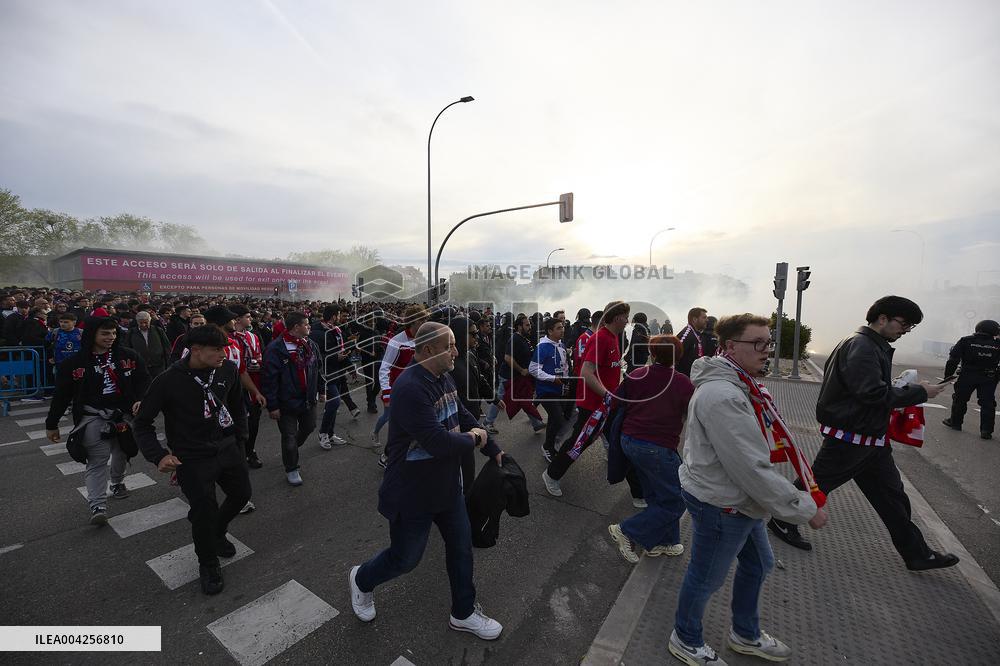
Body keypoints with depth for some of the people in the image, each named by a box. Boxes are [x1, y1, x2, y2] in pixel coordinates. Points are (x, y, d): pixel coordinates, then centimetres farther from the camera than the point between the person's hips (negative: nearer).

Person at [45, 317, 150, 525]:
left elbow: (143, 380, 2)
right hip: (93, 417, -2)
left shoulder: (128, 356, -2)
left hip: (124, 414, 2)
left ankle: (117, 483, 43)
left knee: (121, 454, 17)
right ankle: (98, 506, -5)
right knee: (97, 460, -7)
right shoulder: (74, 362, -5)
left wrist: (141, 400, -16)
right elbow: (61, 395, 3)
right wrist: (51, 424, 9)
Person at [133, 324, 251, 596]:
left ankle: (217, 533, 50)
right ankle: (208, 565, 28)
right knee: (204, 511, -2)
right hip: (192, 457, -4)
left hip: (227, 448, 5)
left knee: (242, 494, 17)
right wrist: (159, 456, -20)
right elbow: (142, 422, -7)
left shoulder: (228, 369, -9)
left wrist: (239, 440, 11)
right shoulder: (169, 381, -19)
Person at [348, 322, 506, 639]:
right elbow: (439, 443, -36)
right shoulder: (410, 388, -32)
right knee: (406, 558, 14)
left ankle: (463, 613, 40)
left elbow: (464, 417, 8)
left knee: (461, 547, 17)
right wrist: (472, 439, -17)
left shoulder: (443, 378, -2)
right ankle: (361, 580, 46)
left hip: (448, 485, 8)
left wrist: (494, 451, 7)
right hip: (412, 494, -8)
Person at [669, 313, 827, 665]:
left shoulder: (737, 385, 4)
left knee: (758, 564, 28)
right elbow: (751, 468, -29)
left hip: (737, 499, 10)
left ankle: (746, 635, 52)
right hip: (720, 503, -10)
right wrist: (805, 508, -18)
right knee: (706, 578, 12)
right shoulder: (722, 396, -31)